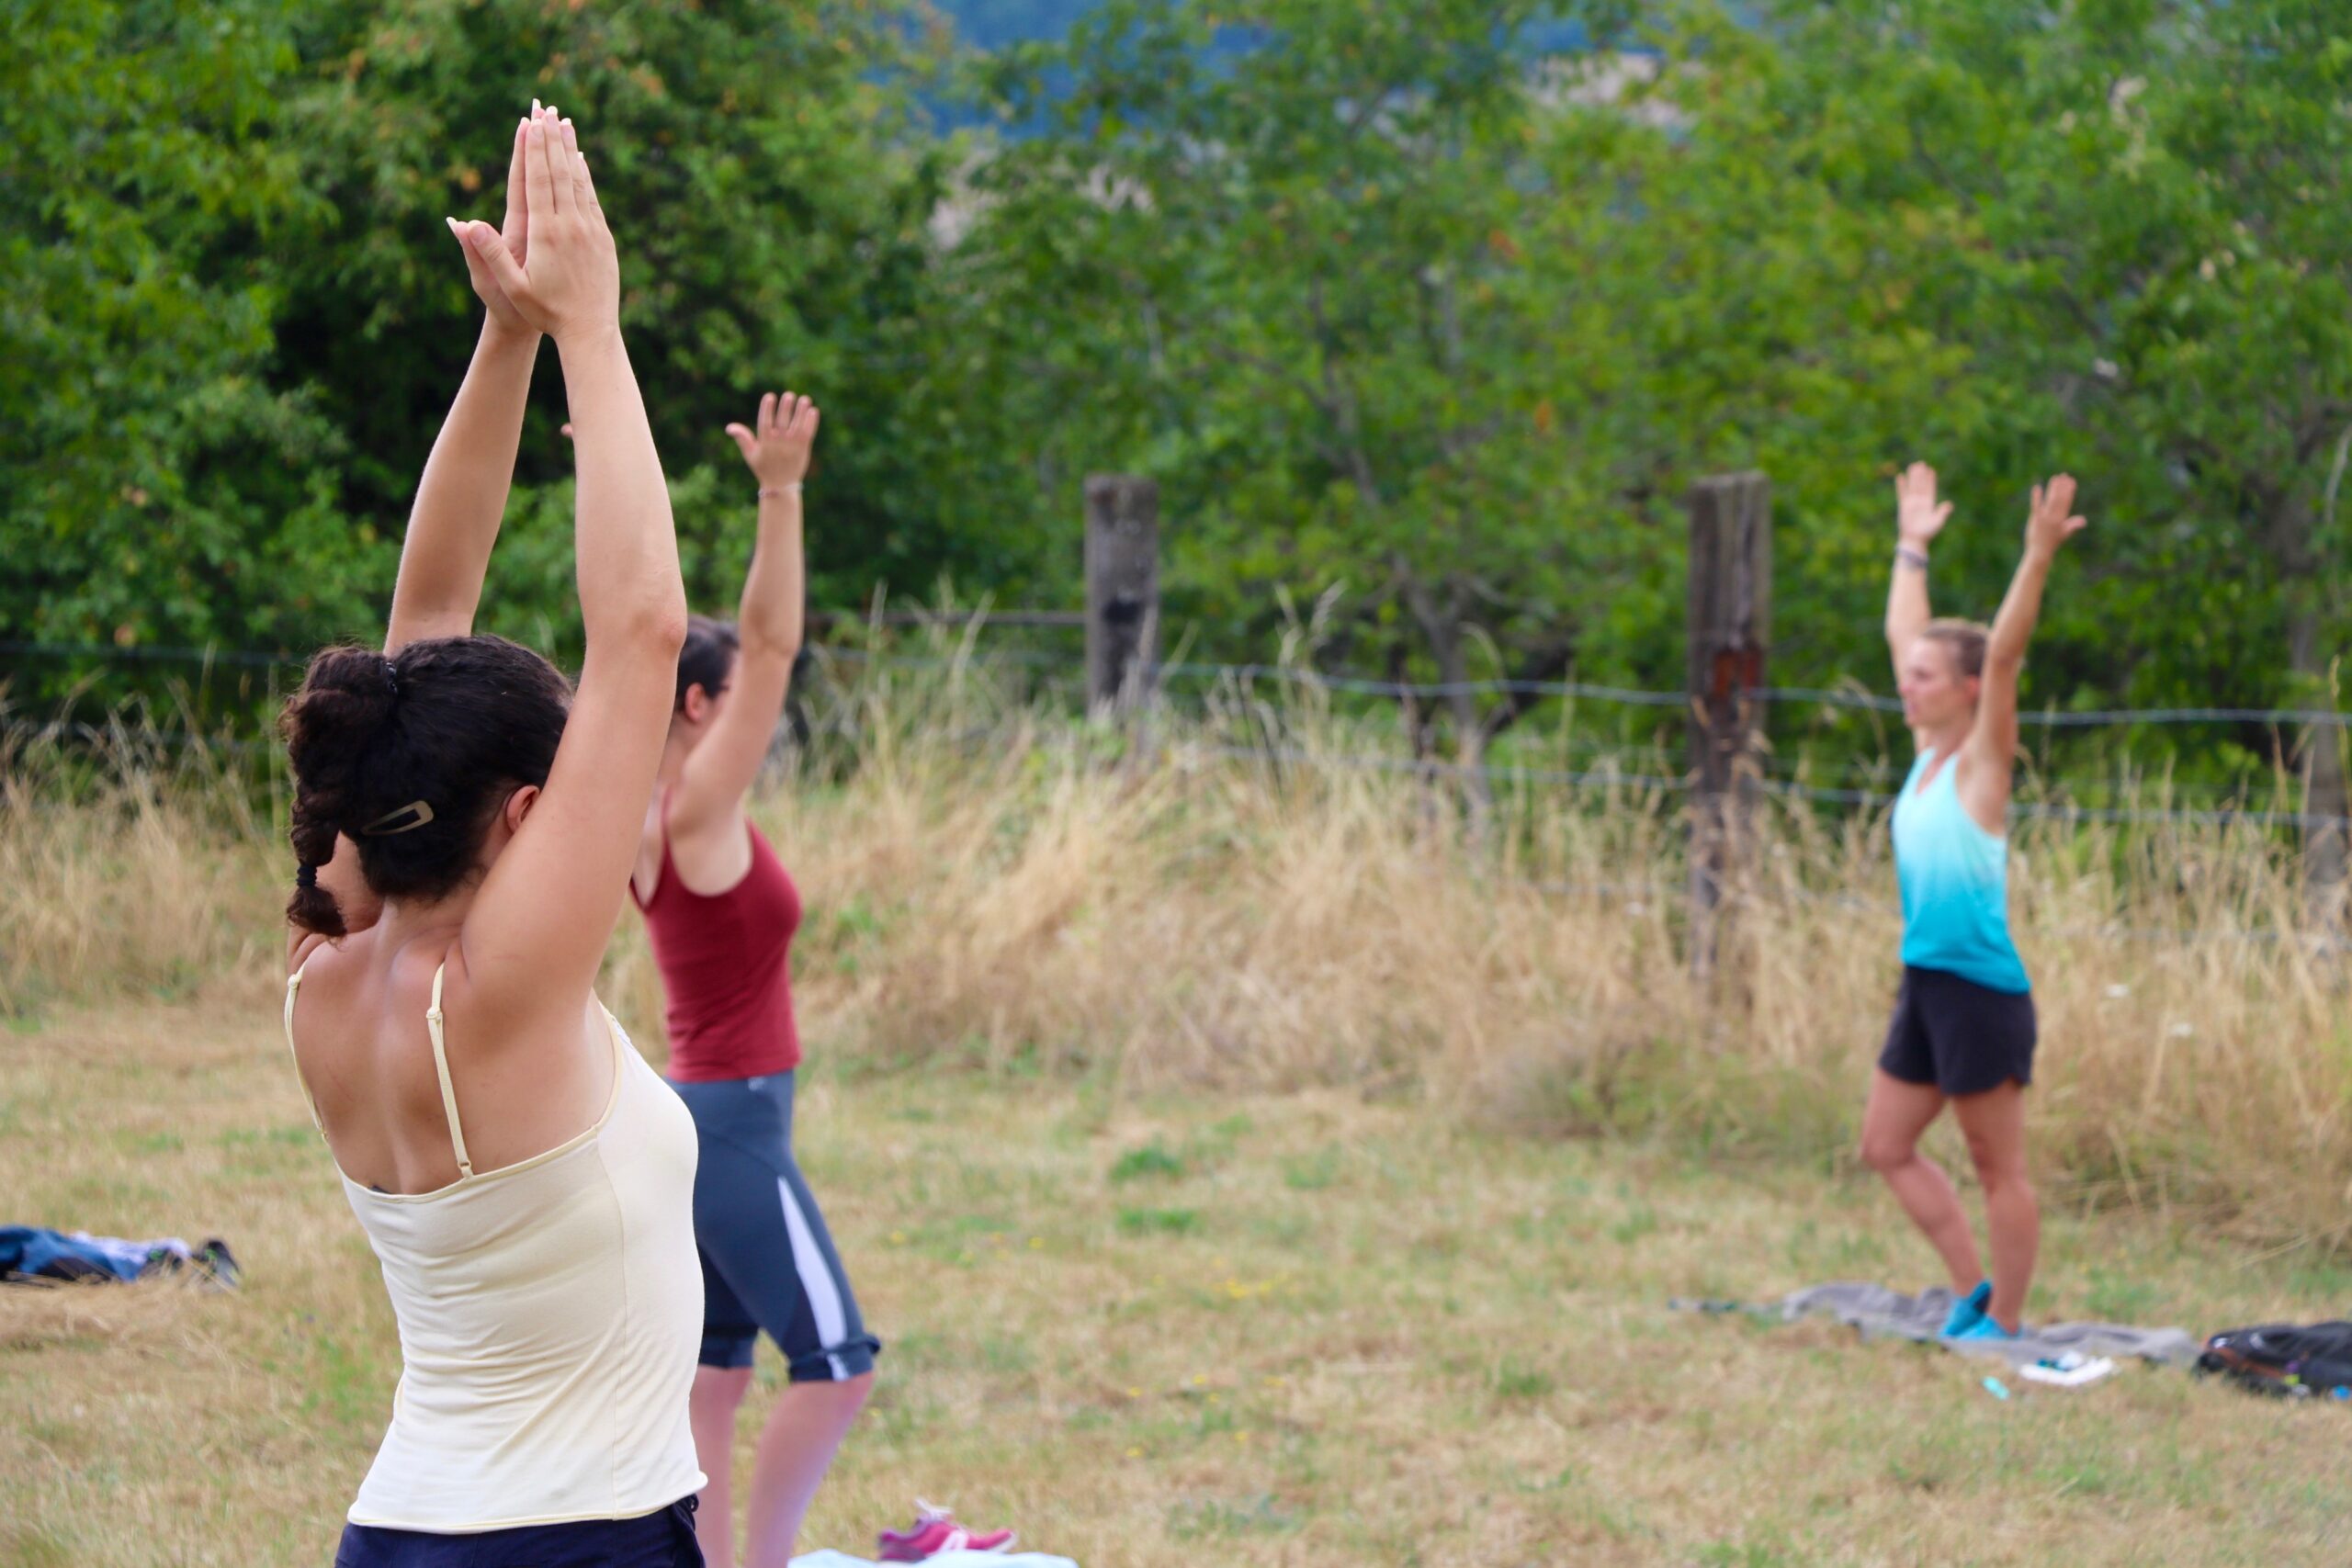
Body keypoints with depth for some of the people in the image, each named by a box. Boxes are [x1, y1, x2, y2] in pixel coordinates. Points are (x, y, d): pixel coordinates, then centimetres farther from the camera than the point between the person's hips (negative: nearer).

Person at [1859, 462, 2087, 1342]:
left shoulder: (1981, 763, -9)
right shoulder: (1926, 754, 10)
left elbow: (2003, 654, -23)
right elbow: (1902, 633, 21)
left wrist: (2039, 557, -31)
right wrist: (1912, 547, 28)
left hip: (1982, 989, -8)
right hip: (1926, 985, 8)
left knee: (1998, 1166, 1)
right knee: (1887, 1148, 12)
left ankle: (2003, 1323, 7)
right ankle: (1973, 1288, 21)